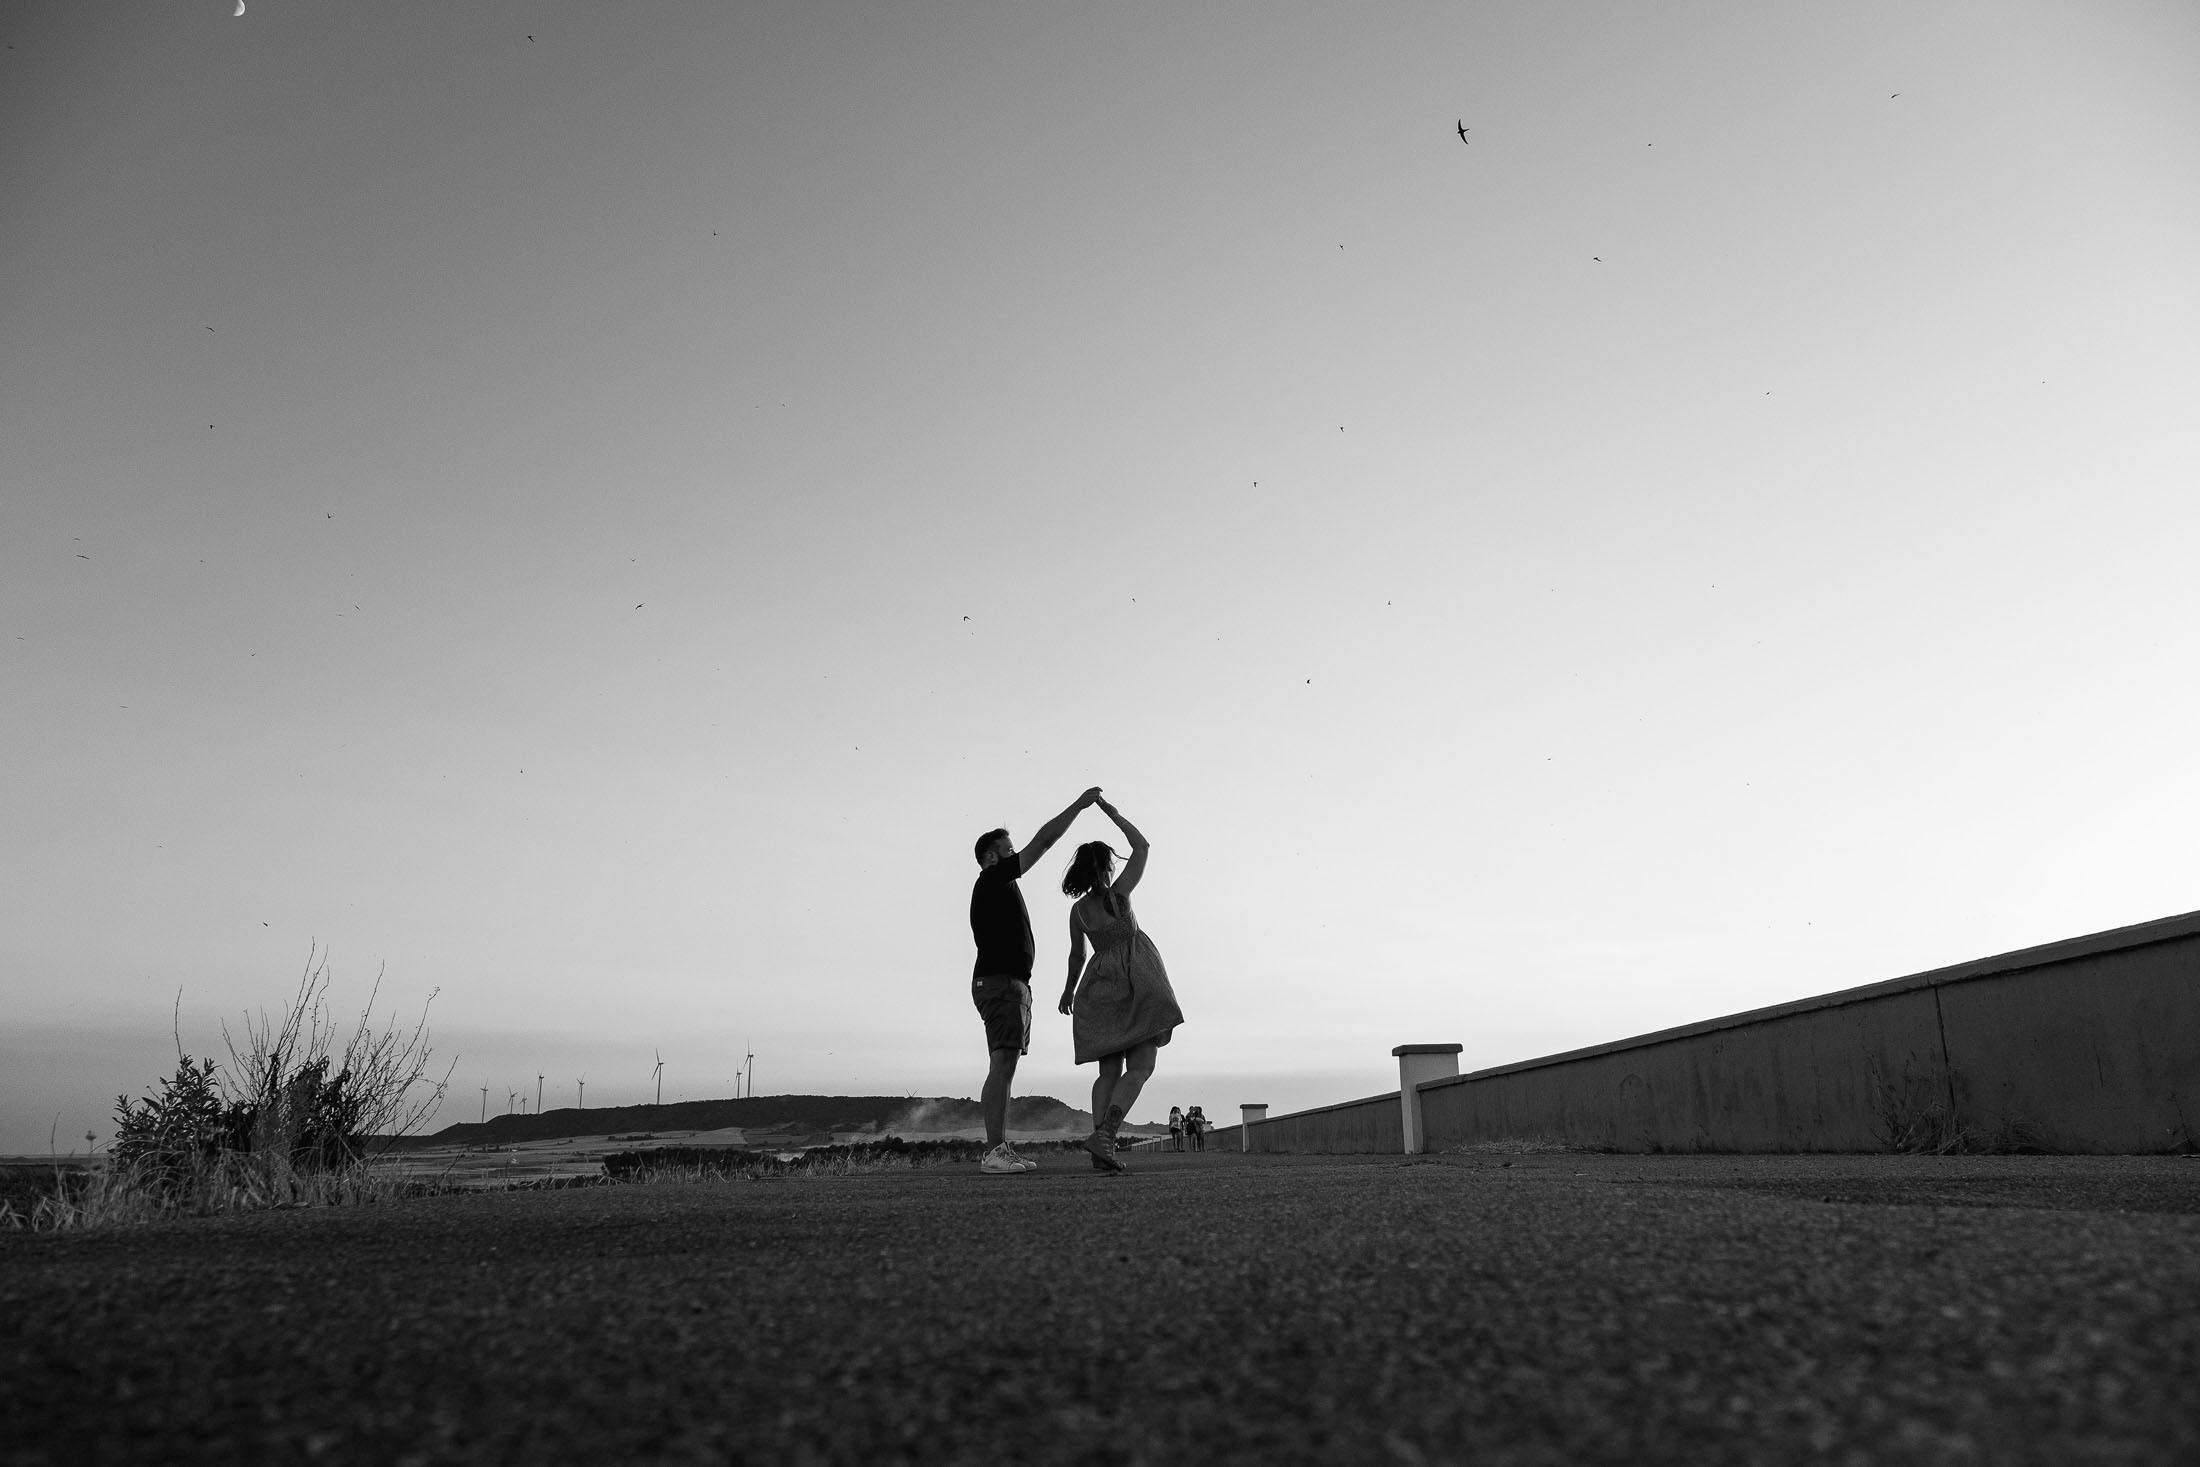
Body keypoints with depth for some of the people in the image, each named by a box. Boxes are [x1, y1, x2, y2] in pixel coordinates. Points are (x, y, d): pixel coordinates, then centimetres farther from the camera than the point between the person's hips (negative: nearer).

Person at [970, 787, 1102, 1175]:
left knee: (1005, 1067, 5)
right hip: (1001, 982, -10)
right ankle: (995, 1152, -22)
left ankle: (1000, 1150, 3)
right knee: (1002, 1065, -17)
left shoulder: (997, 889, 25)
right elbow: (1044, 840, -9)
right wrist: (1080, 804, -4)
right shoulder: (993, 877, -4)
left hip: (1012, 984, 10)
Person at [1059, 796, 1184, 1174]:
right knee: (1141, 1067, -7)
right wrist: (1113, 813, 9)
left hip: (1100, 986, 5)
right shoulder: (1117, 894, -8)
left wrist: (1069, 990, 32)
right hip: (1137, 980, -5)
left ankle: (1102, 1153, -10)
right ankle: (1104, 1132, -29)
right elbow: (1141, 846, 2)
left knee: (1109, 1072, 5)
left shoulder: (1078, 910, 4)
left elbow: (1076, 955, 16)